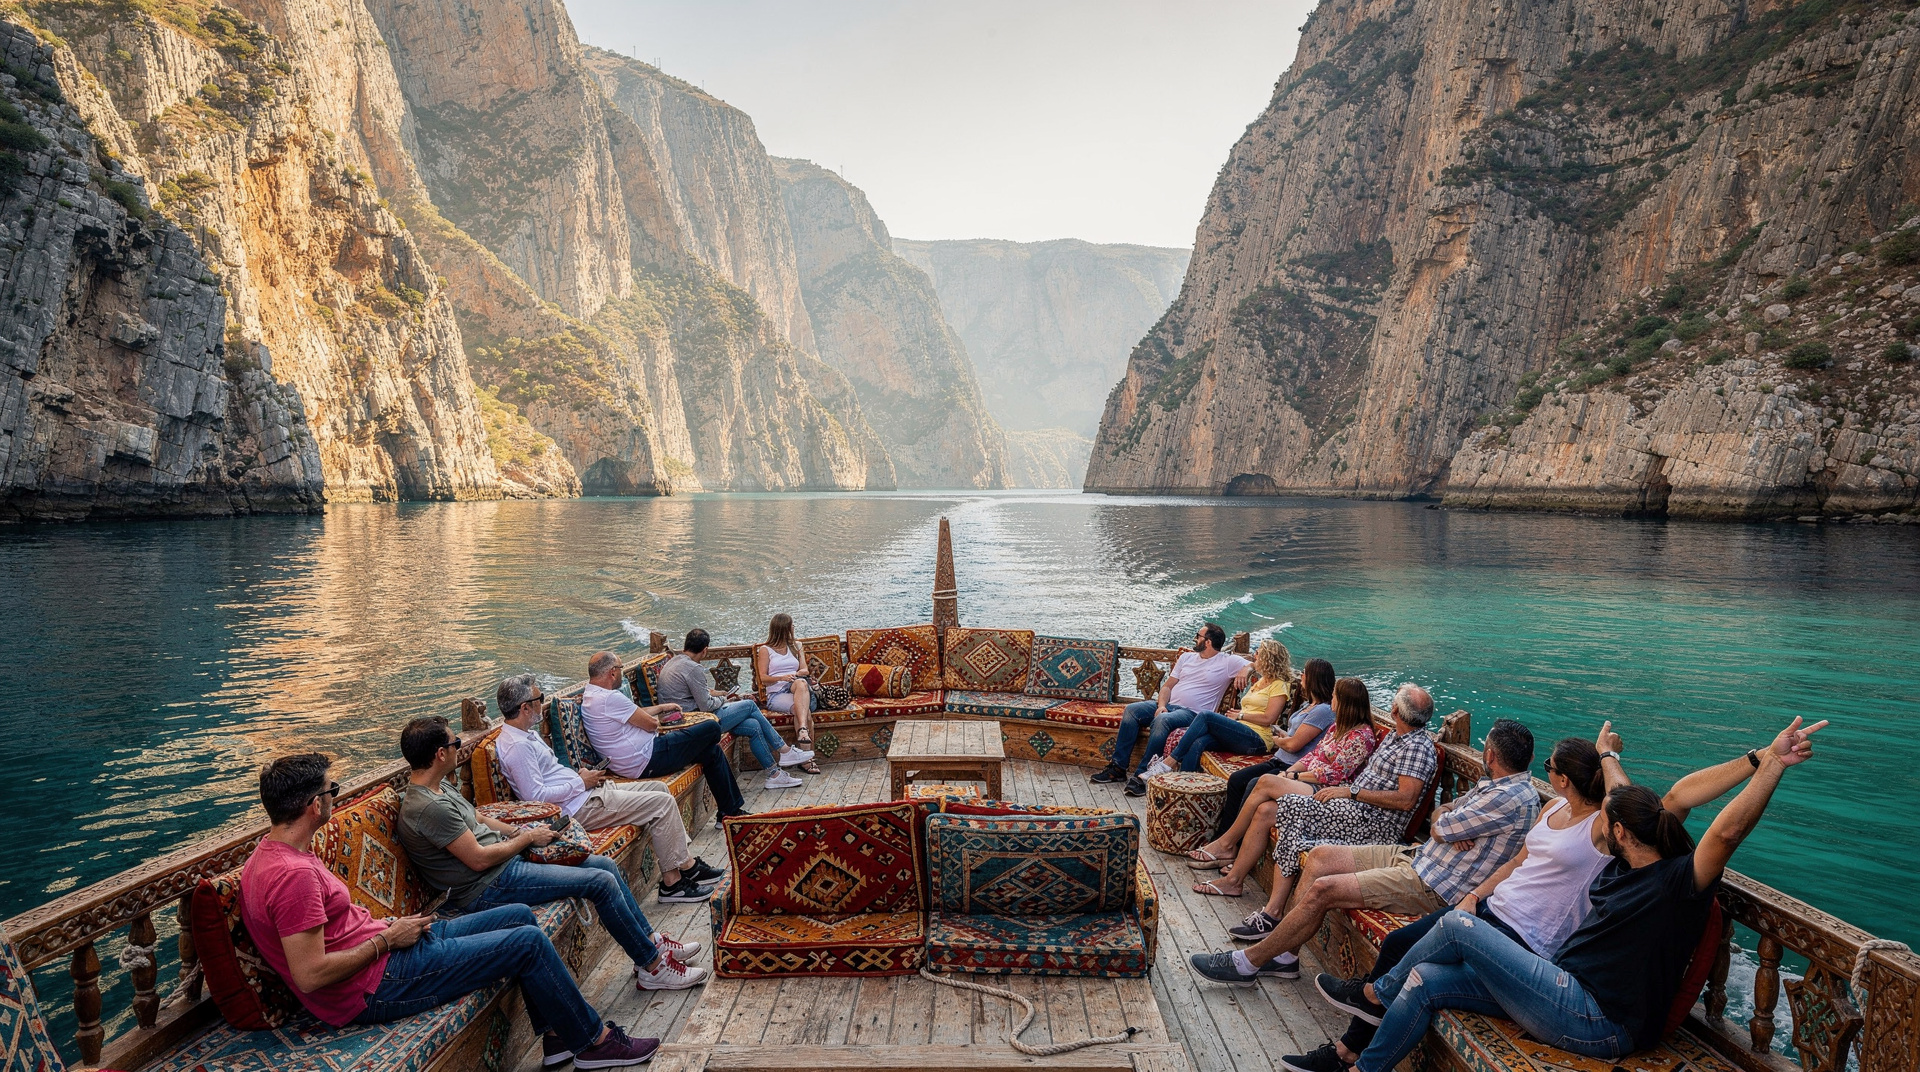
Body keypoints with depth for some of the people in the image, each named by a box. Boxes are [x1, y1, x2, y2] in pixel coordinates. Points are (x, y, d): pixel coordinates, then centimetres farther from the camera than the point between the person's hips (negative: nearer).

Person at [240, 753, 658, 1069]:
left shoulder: (272, 854, 8)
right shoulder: (292, 874, -26)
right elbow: (310, 974, -29)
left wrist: (389, 925, 3)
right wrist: (387, 938, -17)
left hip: (385, 948, 11)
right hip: (377, 987, -11)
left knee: (520, 915, 13)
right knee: (530, 942, -9)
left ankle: (557, 1034, 20)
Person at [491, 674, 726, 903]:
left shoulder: (528, 735, 13)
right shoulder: (517, 747, -20)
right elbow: (536, 796, -25)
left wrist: (581, 776, 6)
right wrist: (580, 783, -15)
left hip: (585, 791, 11)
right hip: (579, 808, -11)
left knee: (659, 789, 10)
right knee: (662, 803, -12)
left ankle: (687, 862, 11)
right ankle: (672, 881, -5)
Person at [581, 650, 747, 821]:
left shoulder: (590, 697, 12)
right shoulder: (609, 698, -22)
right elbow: (650, 724, -16)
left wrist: (661, 707, 30)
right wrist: (656, 721, 7)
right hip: (647, 762, -11)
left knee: (713, 751, 15)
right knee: (712, 729, -2)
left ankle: (731, 810, 22)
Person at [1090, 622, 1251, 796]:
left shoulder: (1228, 661, 4)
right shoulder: (1187, 657, 20)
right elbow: (1167, 685, 16)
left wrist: (1244, 671, -25)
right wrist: (1161, 705, -3)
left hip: (1193, 712, -6)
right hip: (1167, 704, 6)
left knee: (1161, 721, -36)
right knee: (1132, 710, -18)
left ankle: (1142, 775, -32)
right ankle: (1117, 767, -15)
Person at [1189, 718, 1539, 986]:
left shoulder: (1513, 799, -20)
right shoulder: (1494, 786, 12)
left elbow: (1441, 827, -16)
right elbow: (1439, 812, 16)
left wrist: (1445, 824, 6)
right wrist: (1449, 826, -6)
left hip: (1432, 887, -11)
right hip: (1416, 855, 11)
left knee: (1323, 889, -18)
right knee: (1320, 856, 3)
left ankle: (1247, 964, -6)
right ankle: (1285, 951, 6)